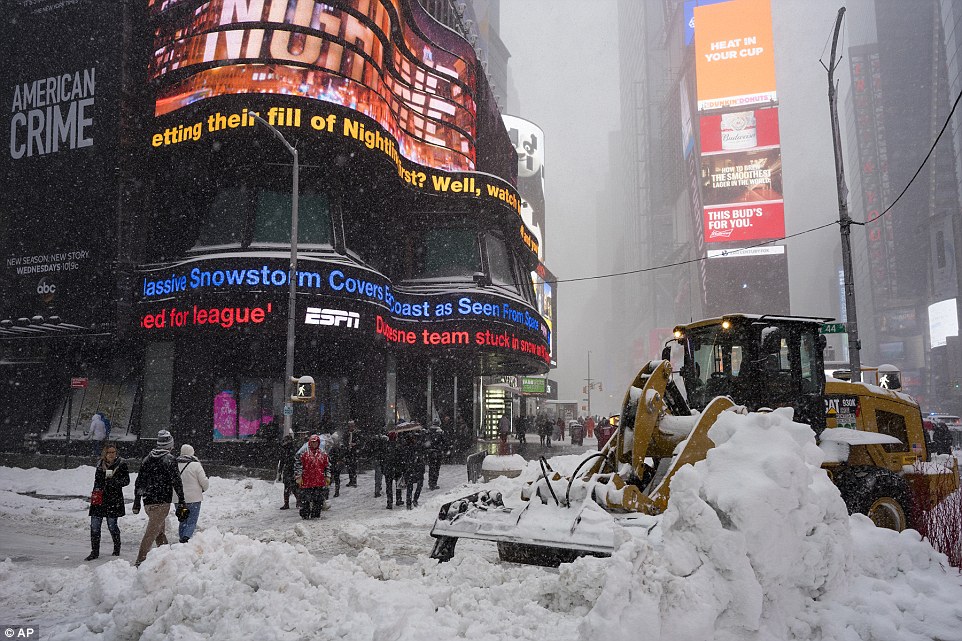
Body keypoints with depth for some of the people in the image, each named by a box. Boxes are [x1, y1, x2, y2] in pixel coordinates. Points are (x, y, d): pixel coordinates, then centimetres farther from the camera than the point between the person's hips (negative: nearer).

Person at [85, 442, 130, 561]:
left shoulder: (121, 464, -3)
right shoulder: (100, 464, 10)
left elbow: (126, 480, -4)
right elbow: (97, 480, 21)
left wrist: (114, 481, -20)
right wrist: (95, 491, 8)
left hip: (113, 499, -4)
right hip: (99, 498, 4)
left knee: (112, 525, 3)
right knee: (94, 526, 2)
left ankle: (117, 549, 22)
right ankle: (95, 552, 13)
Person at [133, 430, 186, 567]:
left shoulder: (147, 459, 9)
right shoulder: (170, 459, -9)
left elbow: (139, 482, 12)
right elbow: (176, 482, -9)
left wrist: (137, 503, 18)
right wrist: (181, 500, -1)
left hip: (148, 502, 6)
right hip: (162, 502, -6)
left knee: (161, 530, 18)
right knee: (151, 532, -6)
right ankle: (140, 560, -11)